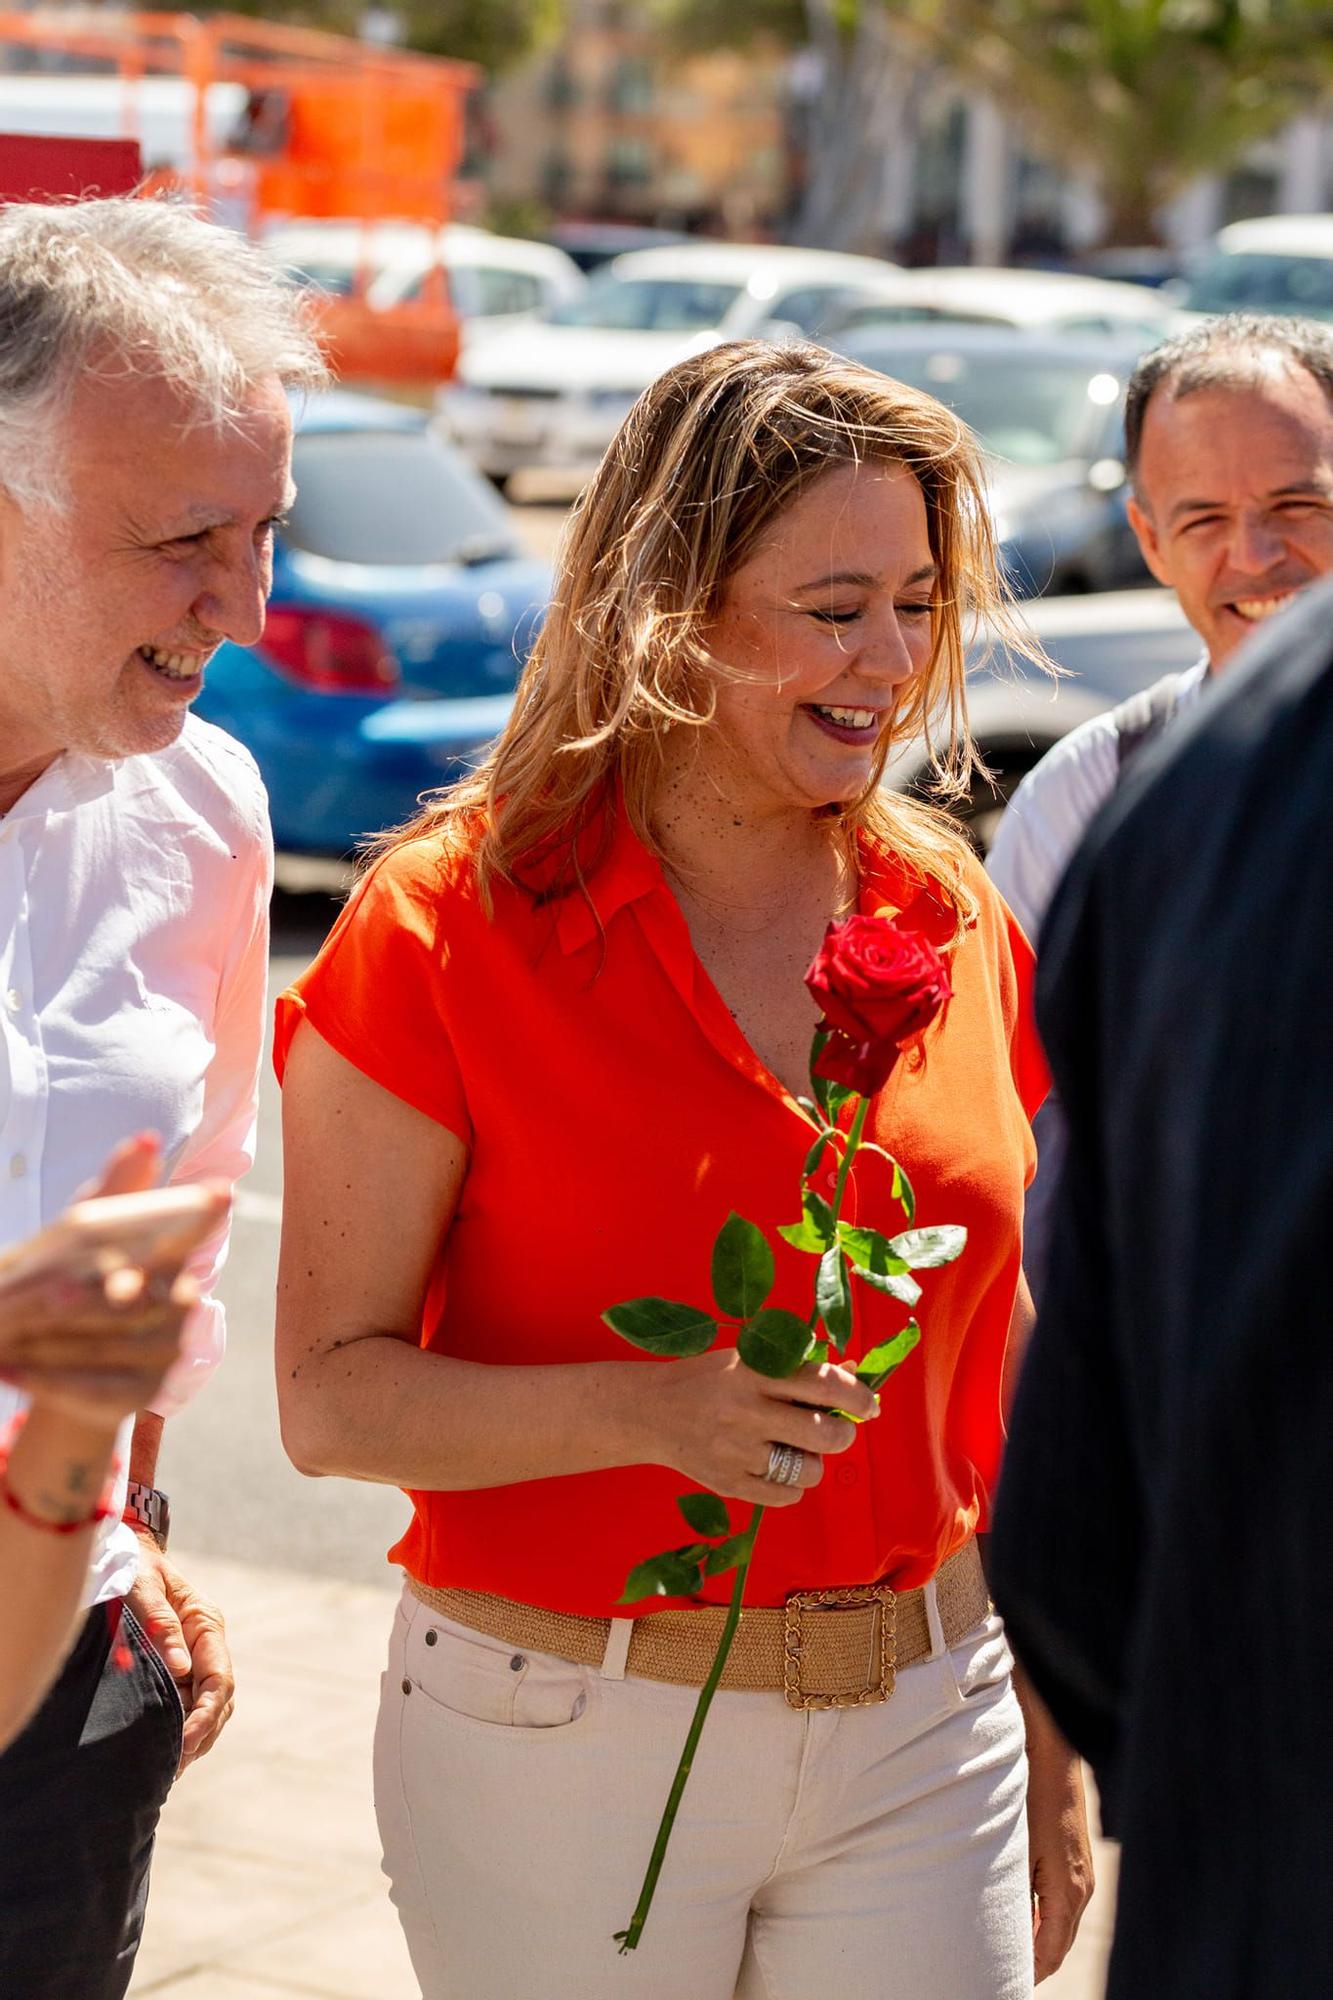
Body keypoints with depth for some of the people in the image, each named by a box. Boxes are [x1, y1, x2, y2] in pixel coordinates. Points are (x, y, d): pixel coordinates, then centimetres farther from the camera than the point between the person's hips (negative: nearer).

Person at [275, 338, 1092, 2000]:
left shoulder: (954, 921, 4)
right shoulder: (448, 924, -9)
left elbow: (1001, 1378, 11)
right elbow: (332, 1395, -10)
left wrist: (1054, 1766, 13)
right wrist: (655, 1412, -26)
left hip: (920, 1739, 4)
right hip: (564, 1752, -3)